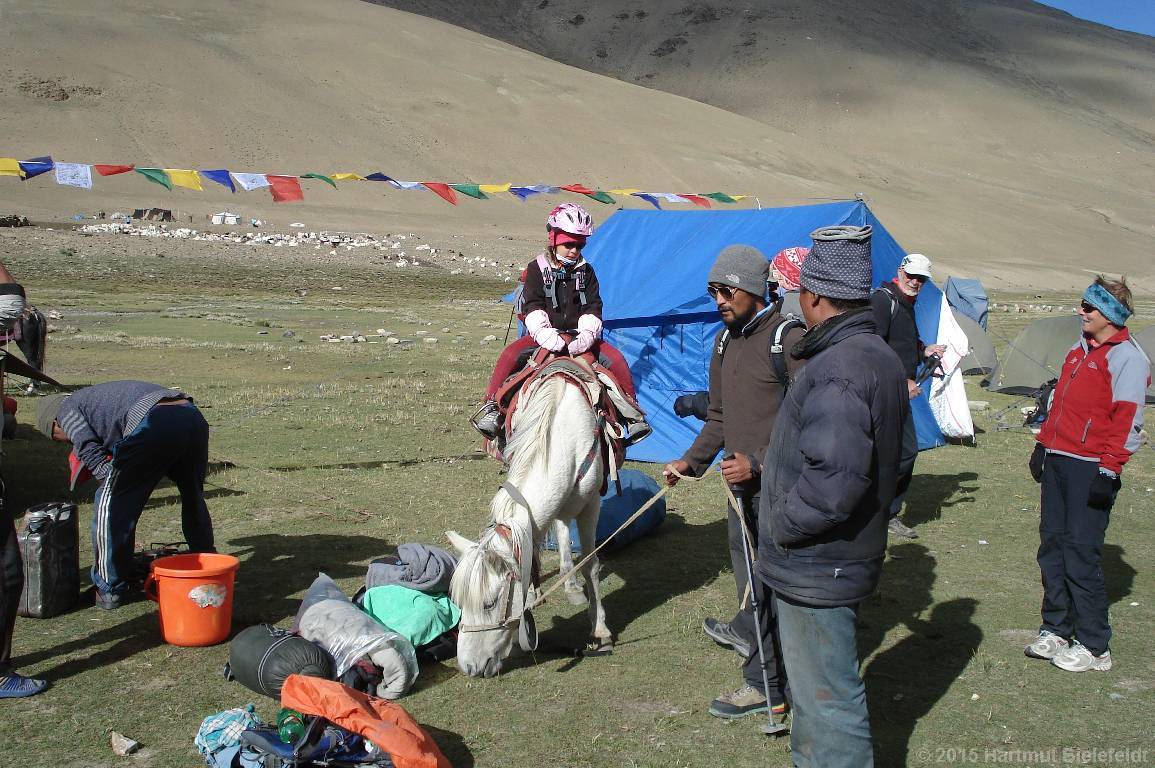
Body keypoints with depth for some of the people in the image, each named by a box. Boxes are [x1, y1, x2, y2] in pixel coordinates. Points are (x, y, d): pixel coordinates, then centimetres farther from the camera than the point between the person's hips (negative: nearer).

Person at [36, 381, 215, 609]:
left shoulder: (67, 409, 19)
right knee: (194, 499, 28)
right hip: (193, 416, 8)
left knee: (111, 504, 9)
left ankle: (110, 590, 16)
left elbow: (93, 454, 6)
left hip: (153, 424, -8)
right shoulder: (96, 395, 43)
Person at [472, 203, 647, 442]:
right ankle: (491, 406, -21)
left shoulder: (586, 271, 7)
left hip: (578, 335, 2)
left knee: (616, 359, -18)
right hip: (545, 336, -2)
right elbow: (532, 308, -10)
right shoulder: (537, 269, 0)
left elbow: (592, 308, 1)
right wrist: (551, 338, -26)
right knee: (510, 355, -28)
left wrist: (585, 336, -20)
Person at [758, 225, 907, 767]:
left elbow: (834, 478, -33)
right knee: (815, 685, 26)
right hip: (840, 560, 11)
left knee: (826, 697, 2)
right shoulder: (880, 356, 10)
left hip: (815, 567, -11)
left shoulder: (837, 367, -24)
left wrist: (782, 525, -18)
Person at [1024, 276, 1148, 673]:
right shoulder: (1080, 349, 15)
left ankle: (1094, 647, 7)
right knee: (1052, 547, 10)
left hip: (1090, 469, -8)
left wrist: (1108, 472, -18)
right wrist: (1043, 444, 19)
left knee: (1080, 555, -5)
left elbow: (1127, 421, -14)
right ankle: (1055, 631, 21)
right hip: (1058, 461, 8)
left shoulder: (1127, 358, -9)